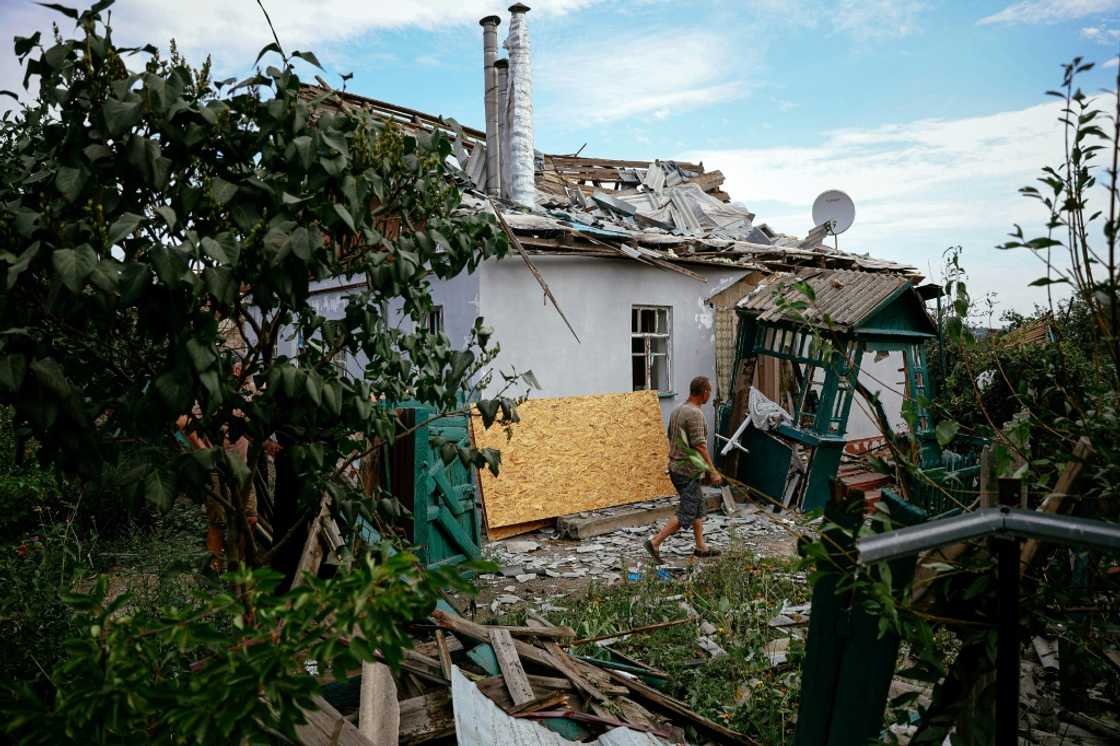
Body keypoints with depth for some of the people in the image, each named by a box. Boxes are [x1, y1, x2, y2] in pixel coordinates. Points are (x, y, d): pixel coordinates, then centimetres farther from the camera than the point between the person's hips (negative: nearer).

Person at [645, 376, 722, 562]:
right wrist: (713, 471, -14)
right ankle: (655, 543, -7)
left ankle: (701, 547, 24)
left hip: (675, 466, 10)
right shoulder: (695, 414, -19)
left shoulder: (676, 411, 10)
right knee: (686, 514, -4)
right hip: (688, 471, -10)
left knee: (698, 507, 18)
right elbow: (699, 446, -21)